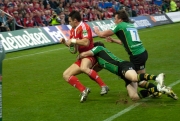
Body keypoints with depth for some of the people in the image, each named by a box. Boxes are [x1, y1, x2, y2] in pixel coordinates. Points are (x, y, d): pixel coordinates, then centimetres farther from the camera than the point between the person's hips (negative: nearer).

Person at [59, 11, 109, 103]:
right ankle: (83, 90, -8)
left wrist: (73, 40, -19)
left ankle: (103, 86, -30)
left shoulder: (83, 27, -13)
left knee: (83, 68, -41)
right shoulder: (73, 30, 14)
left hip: (89, 54, -10)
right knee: (66, 75, 1)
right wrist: (65, 42, 8)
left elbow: (86, 42, -28)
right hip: (81, 57, 10)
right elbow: (72, 45, 28)